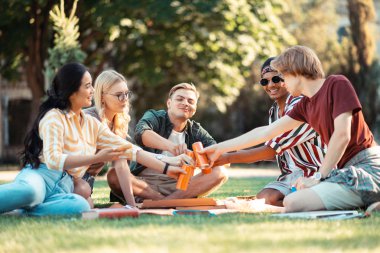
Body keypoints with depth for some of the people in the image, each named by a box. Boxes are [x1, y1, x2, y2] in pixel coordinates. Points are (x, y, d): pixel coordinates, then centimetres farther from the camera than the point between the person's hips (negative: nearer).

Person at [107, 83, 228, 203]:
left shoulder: (196, 131, 11)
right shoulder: (154, 117, -1)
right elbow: (141, 133, -26)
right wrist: (169, 145, -47)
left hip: (177, 186, 3)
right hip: (143, 183, -3)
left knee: (220, 172, -18)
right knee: (114, 176, -32)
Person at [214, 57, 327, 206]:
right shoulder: (274, 111, 12)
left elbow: (272, 149, -19)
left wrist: (228, 158, -17)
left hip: (314, 173, -7)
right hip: (290, 175, 7)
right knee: (263, 198, -20)